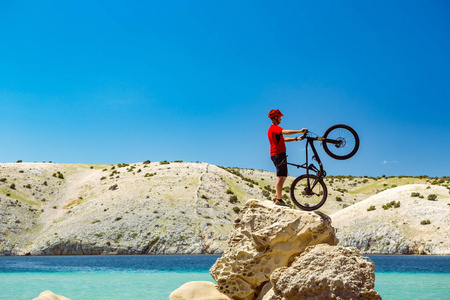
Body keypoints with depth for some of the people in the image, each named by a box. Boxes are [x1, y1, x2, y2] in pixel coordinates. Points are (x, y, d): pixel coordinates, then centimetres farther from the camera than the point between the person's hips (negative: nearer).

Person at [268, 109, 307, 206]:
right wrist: (300, 131, -29)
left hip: (275, 155, 11)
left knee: (283, 176, 15)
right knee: (281, 176, -12)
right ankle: (278, 199, -14)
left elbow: (283, 139, 24)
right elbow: (286, 132, -29)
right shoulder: (275, 128, -10)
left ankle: (276, 197, 16)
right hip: (279, 154, -11)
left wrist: (296, 138, 16)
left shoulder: (272, 129, 23)